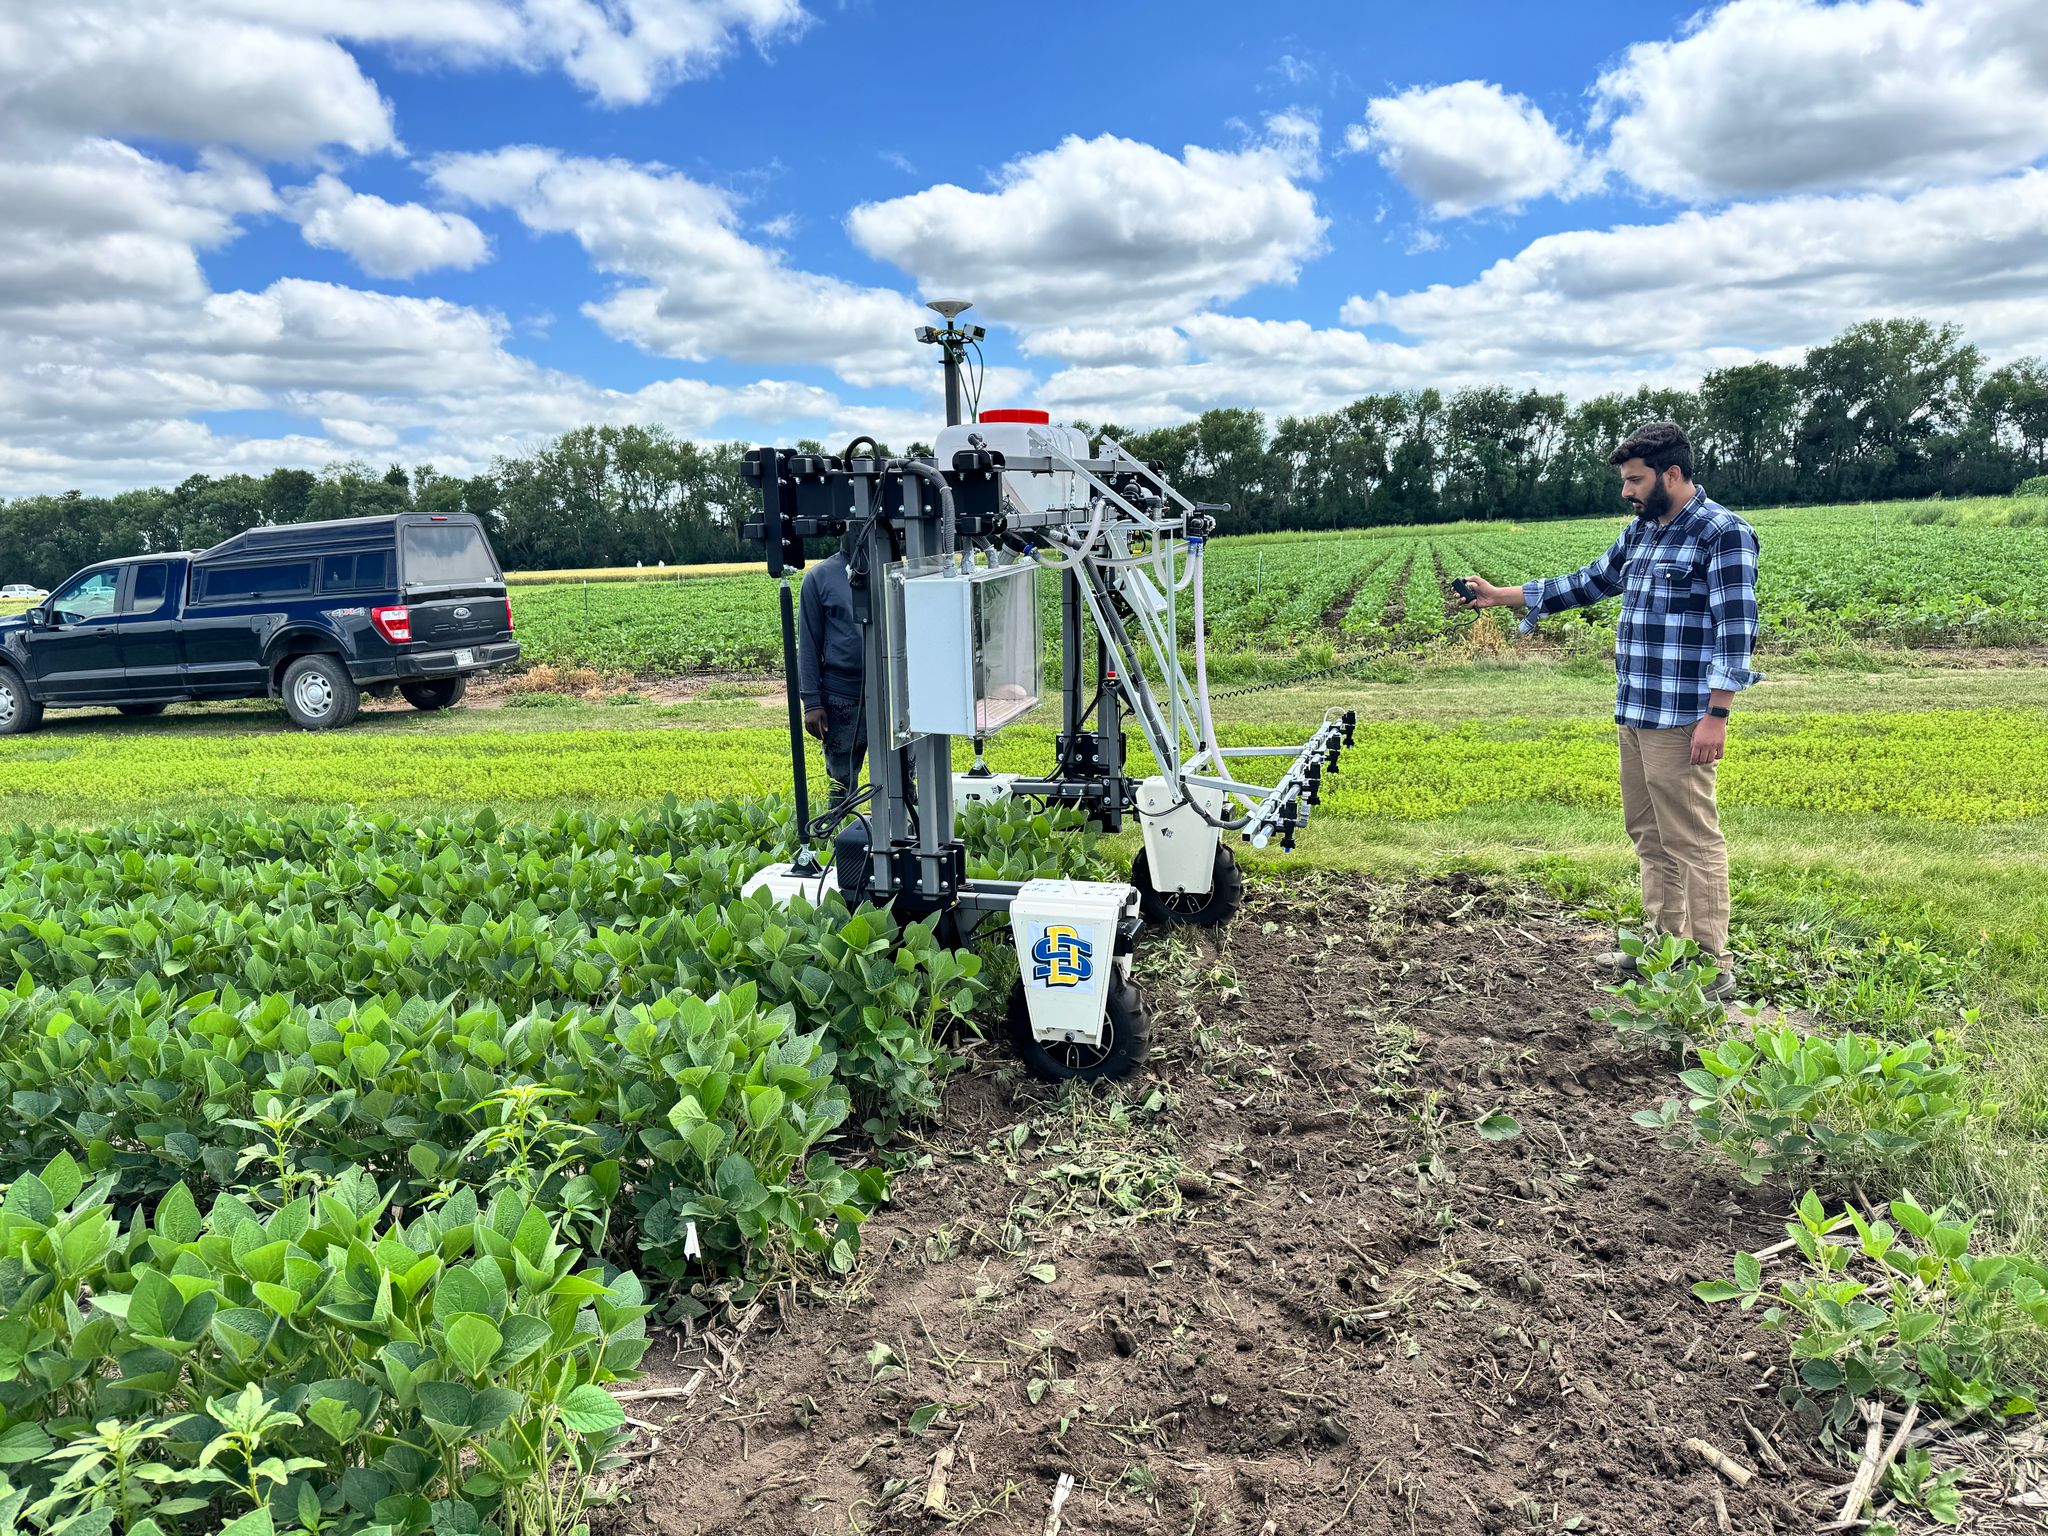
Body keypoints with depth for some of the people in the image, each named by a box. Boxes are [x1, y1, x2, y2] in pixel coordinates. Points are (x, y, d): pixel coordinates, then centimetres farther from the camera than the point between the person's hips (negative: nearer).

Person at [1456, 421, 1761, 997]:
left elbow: (1737, 629, -15)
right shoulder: (1641, 531, 15)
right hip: (1634, 712, 9)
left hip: (1681, 718, -9)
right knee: (1648, 835, 15)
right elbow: (1589, 582, 27)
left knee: (1692, 841, -5)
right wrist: (1502, 595, 25)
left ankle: (1712, 966, 3)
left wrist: (1717, 716, -20)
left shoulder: (1724, 533, -10)